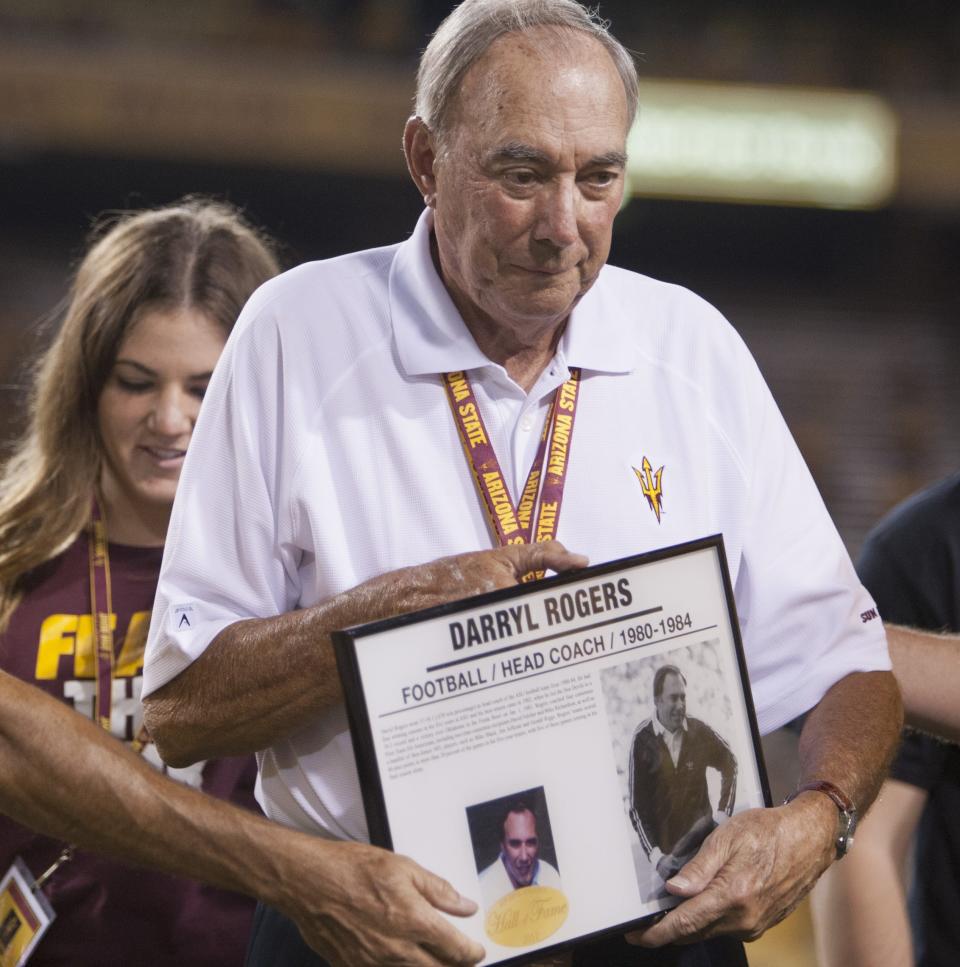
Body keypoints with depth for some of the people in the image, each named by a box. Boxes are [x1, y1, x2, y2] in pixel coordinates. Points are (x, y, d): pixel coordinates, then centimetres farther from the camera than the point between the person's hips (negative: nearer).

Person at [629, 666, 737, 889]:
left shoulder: (699, 732, -3)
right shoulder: (642, 741, -10)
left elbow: (729, 763, 16)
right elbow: (637, 807, -8)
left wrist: (722, 813, 5)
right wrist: (656, 857, -17)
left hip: (701, 838, 2)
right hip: (667, 850, -2)